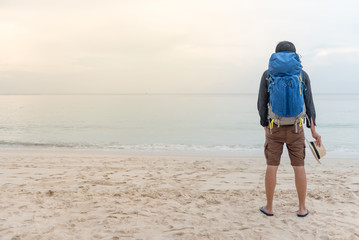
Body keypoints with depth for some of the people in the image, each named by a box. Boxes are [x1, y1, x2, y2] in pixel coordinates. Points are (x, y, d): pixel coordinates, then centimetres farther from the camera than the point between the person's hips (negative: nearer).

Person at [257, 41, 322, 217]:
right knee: (299, 167, 9)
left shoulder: (267, 74, -2)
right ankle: (302, 209, 14)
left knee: (272, 166, 7)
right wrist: (313, 131, 2)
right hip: (295, 128, 1)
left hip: (275, 127, -1)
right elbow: (308, 104, -2)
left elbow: (262, 104, -4)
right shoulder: (303, 75, 0)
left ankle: (269, 207, 13)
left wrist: (265, 126, 8)